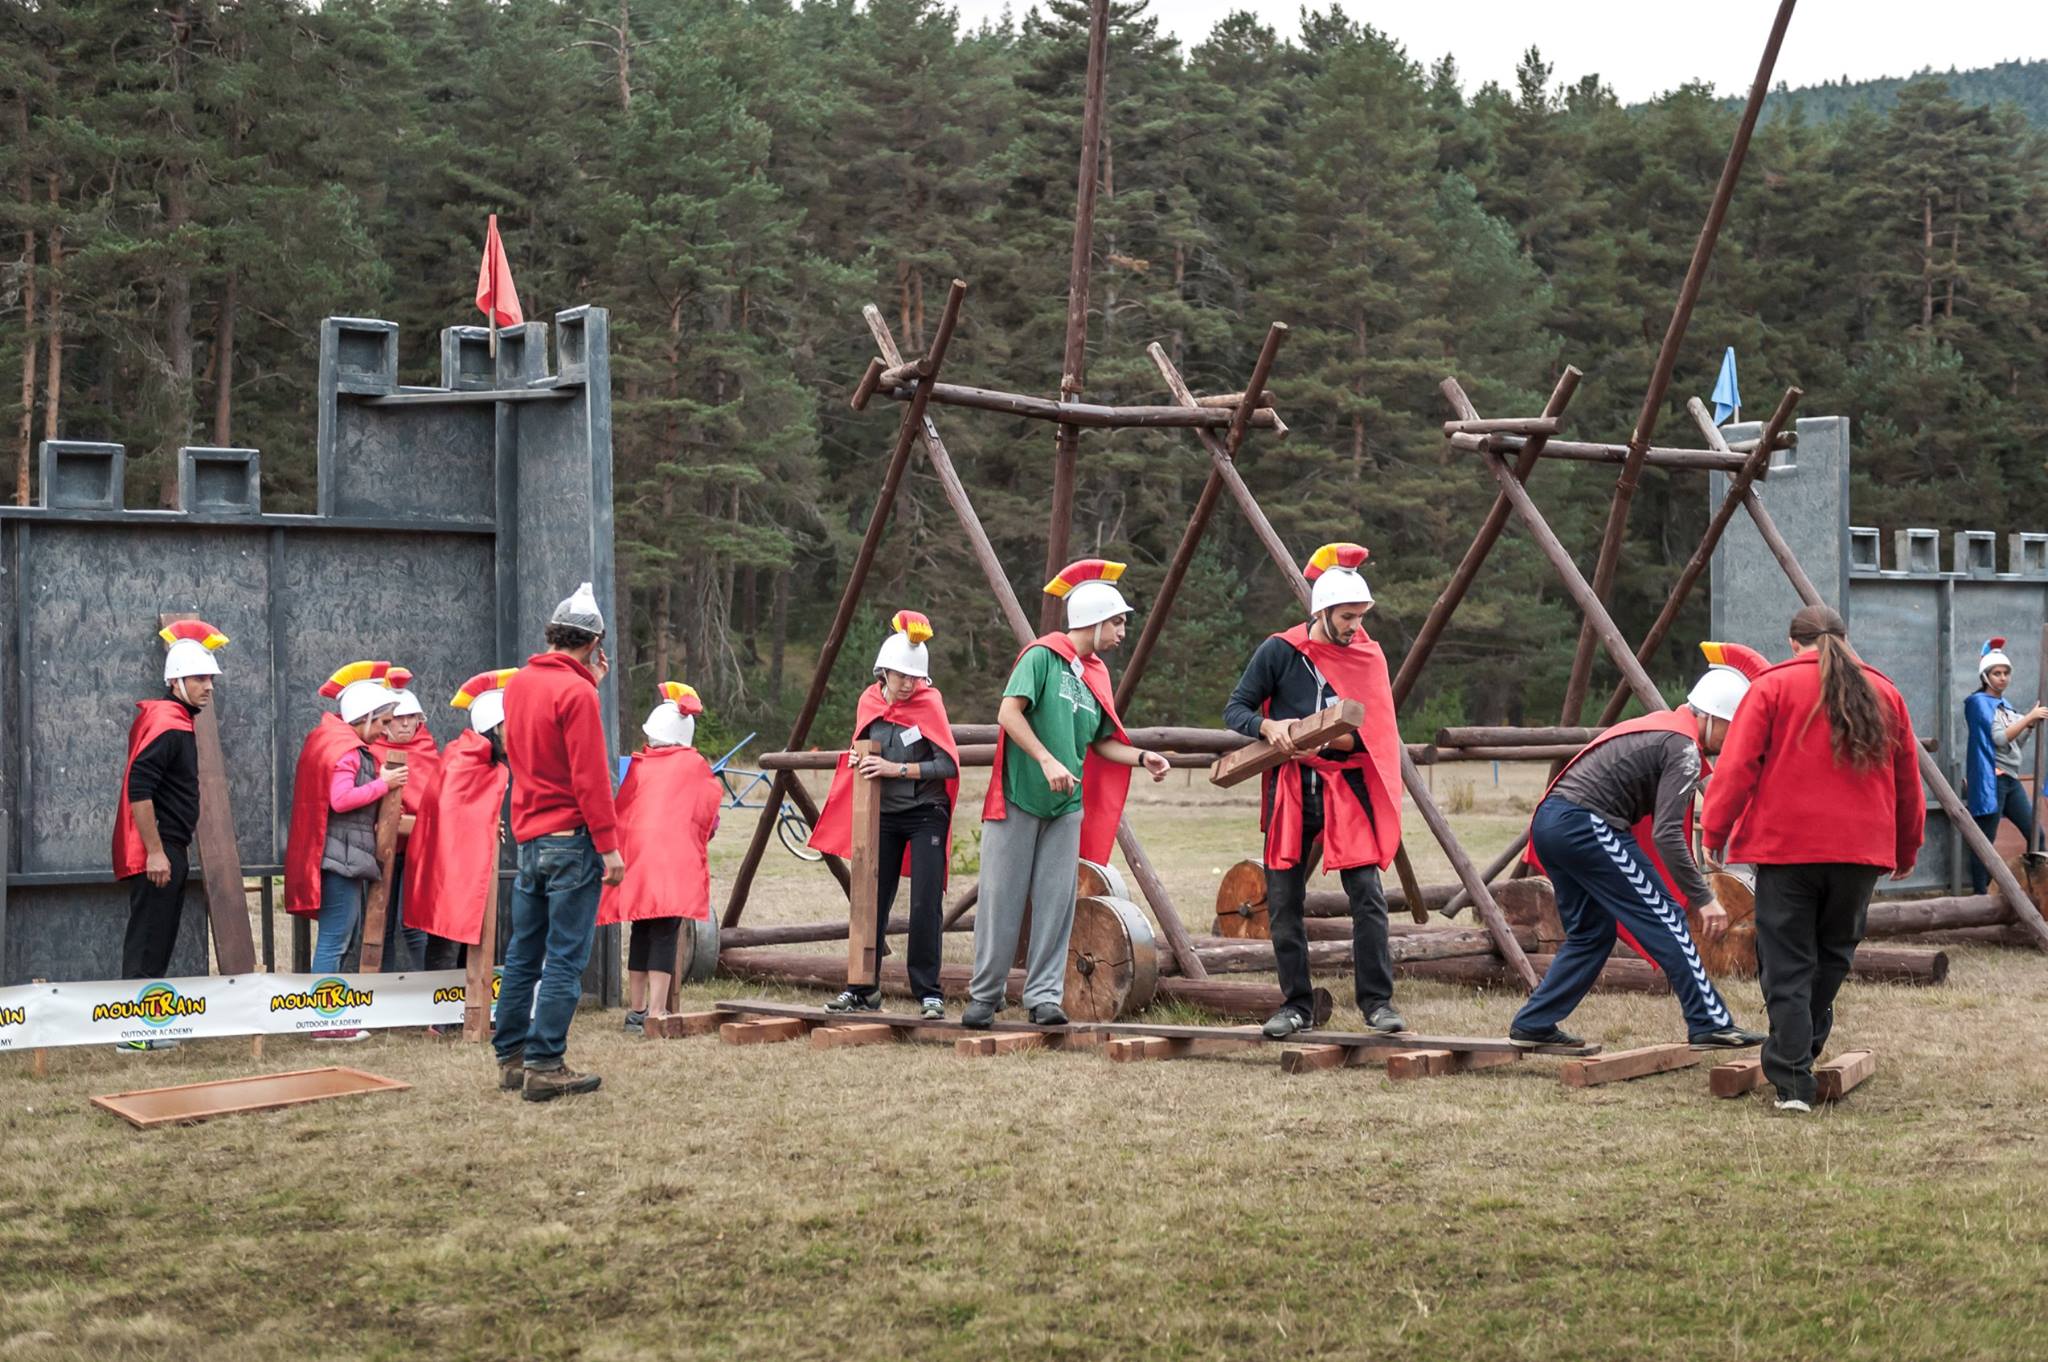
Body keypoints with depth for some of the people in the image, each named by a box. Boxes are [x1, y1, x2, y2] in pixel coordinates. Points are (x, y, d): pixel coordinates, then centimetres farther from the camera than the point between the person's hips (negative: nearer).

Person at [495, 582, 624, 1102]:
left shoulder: (519, 684, 10)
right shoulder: (576, 692, -14)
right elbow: (590, 777, -17)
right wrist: (609, 845, -14)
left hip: (529, 838, 8)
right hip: (571, 839, -8)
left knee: (522, 956, 14)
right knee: (564, 959, -4)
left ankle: (511, 1058, 19)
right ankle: (544, 1067, -5)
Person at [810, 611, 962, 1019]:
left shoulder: (928, 703, -12)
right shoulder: (869, 702, 2)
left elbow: (948, 764, -17)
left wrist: (897, 768, -22)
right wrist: (860, 761, -4)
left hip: (925, 816, -4)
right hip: (883, 816, 4)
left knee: (925, 905, -10)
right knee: (872, 902, 6)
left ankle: (929, 993, -3)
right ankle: (863, 989, 16)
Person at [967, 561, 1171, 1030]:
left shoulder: (1097, 675, 13)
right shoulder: (1042, 655, -7)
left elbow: (1100, 742, 18)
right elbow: (1009, 713, -16)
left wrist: (1142, 757, 2)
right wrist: (1047, 760, -23)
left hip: (1067, 806, 6)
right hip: (1018, 798, -6)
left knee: (1056, 904, 2)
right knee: (1002, 901, -1)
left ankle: (1045, 996, 5)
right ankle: (984, 996, 7)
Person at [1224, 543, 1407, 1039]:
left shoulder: (1369, 656, 5)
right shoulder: (1279, 652, -1)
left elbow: (1375, 734, 2)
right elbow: (1235, 709, 0)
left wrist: (1334, 740, -17)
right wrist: (1269, 727, -20)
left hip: (1346, 790, 0)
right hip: (1289, 791, 0)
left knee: (1367, 897, -9)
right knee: (1284, 902, 3)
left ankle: (1377, 1002, -2)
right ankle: (1297, 1005, 13)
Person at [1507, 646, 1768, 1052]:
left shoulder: (1657, 724, 22)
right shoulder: (1684, 747, -7)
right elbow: (1666, 835, -17)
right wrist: (1703, 899, -18)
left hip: (1549, 820, 9)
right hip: (1587, 825, -9)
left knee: (1591, 933, 18)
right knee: (1665, 920, -2)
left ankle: (1532, 1024, 17)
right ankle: (1711, 1025, -1)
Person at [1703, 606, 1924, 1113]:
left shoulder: (1773, 686, 0)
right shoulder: (1884, 693, 12)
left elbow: (1736, 766, -7)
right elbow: (1908, 781, 19)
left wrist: (1714, 831, 0)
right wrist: (1907, 851, 29)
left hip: (1786, 847, -3)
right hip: (1861, 851, 3)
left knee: (1787, 967, -1)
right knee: (1832, 956, 18)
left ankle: (1793, 1082, -8)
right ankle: (1799, 1054, 21)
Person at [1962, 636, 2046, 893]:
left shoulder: (2005, 705, 19)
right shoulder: (1979, 702, -4)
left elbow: (2017, 743, 21)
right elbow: (2000, 738, -15)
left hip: (2011, 779, 8)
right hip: (1990, 780, -8)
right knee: (1985, 843, -8)